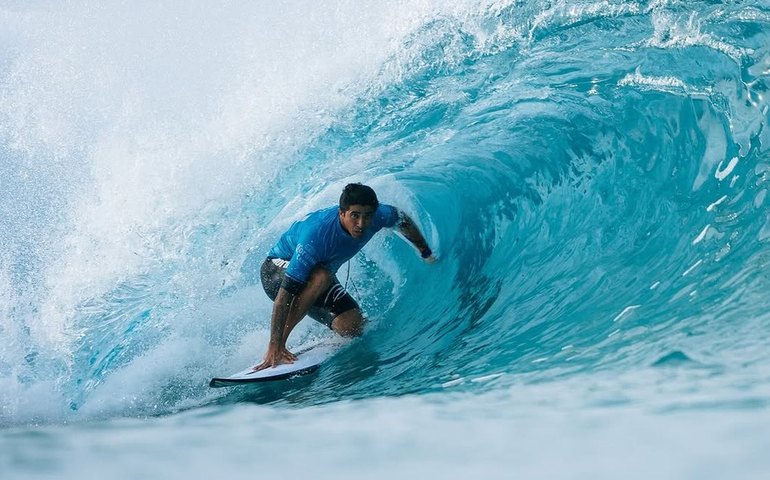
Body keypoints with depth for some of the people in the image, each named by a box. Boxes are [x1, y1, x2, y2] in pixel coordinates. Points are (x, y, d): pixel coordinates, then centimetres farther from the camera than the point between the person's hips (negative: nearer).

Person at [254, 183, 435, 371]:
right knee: (322, 277, -39)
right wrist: (274, 346, -45)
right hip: (277, 272, -6)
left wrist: (426, 253, 15)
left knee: (352, 327, -17)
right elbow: (286, 293, -41)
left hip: (321, 279, 6)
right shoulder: (317, 235, -41)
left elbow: (403, 220, 2)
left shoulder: (378, 215, -24)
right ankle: (278, 345, -30)